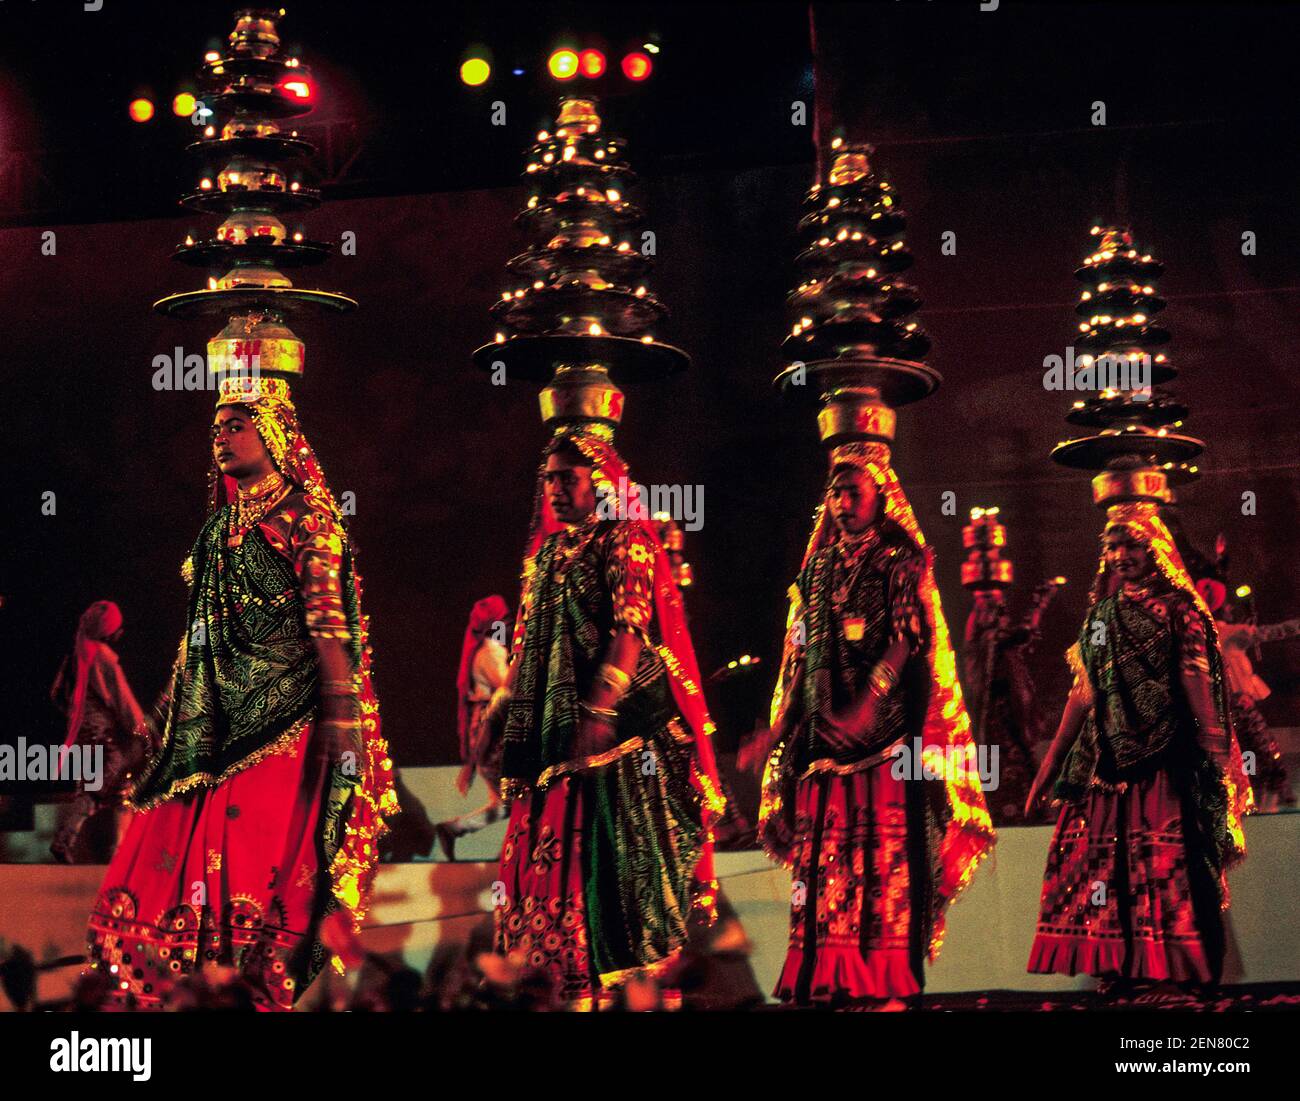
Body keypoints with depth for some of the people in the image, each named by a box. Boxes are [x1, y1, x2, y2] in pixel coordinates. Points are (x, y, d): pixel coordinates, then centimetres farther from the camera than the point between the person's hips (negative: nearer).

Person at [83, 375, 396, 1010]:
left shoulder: (304, 518, -2)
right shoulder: (221, 527, 19)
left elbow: (329, 628, -10)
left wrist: (340, 734, -18)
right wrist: (166, 723, 16)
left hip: (279, 727, -7)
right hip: (212, 734, 7)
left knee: (256, 877, -10)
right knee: (178, 874, 0)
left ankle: (262, 998, -4)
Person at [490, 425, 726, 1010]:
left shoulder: (626, 541, -4)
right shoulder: (547, 553, 18)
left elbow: (629, 630, -15)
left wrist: (600, 709, -25)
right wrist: (502, 706, 12)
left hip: (614, 722, -7)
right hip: (552, 721, 7)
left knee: (611, 841, -8)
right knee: (560, 843, 3)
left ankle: (640, 972, -3)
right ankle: (582, 983, 6)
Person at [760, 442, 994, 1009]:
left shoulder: (901, 563, 2)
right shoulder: (819, 568, 18)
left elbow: (904, 643, -9)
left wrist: (865, 710, -20)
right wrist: (784, 724, 9)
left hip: (884, 734, -5)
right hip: (823, 738, 5)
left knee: (886, 856, -8)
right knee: (823, 863, 1)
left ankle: (889, 987, -9)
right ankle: (827, 983, 2)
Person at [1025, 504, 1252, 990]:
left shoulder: (1178, 609, 2)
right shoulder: (1101, 614, 17)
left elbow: (1197, 682, -6)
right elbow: (1083, 691, 18)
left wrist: (1218, 752, -16)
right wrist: (1052, 759, 15)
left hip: (1163, 758, -5)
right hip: (1105, 758, 5)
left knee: (1165, 865, -7)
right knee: (1104, 858, 0)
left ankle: (1171, 971, -6)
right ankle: (1115, 969, 3)